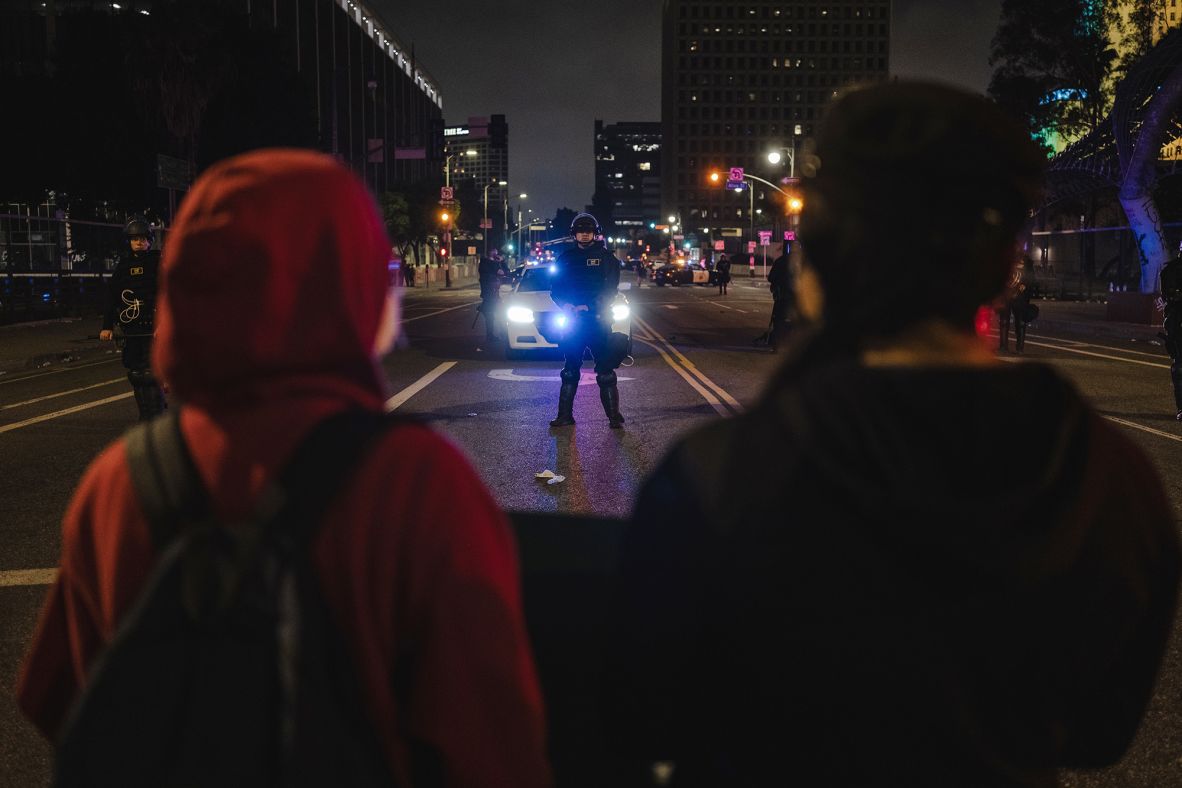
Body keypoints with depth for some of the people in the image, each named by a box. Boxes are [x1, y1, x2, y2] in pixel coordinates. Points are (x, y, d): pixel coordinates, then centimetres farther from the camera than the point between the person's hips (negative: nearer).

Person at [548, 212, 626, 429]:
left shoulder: (605, 257, 3)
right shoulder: (566, 258, 12)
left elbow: (611, 288, -5)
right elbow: (556, 288, 10)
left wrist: (589, 307, -16)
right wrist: (567, 306, -10)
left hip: (598, 319, -3)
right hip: (572, 320, 3)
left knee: (605, 371, -4)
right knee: (570, 370, 7)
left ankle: (614, 416, -1)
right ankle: (565, 415, 11)